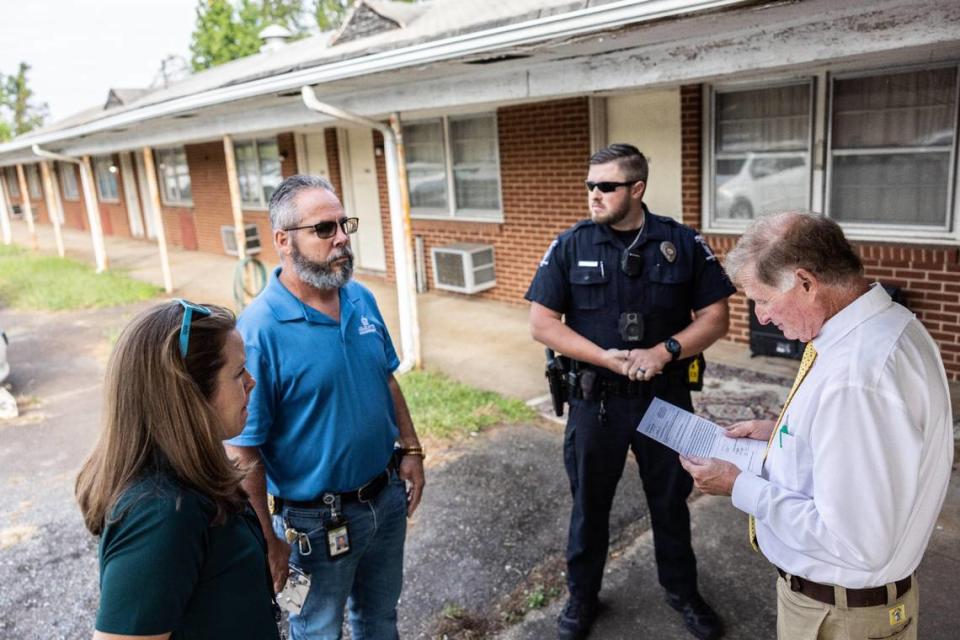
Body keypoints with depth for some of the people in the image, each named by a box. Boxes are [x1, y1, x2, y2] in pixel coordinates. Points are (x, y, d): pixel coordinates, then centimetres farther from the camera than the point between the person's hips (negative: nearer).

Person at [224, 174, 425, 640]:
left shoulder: (363, 299, -3)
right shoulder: (259, 330, -24)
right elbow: (243, 449, -20)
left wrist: (411, 449, 8)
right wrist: (267, 541, -16)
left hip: (387, 495, 6)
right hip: (320, 519, -5)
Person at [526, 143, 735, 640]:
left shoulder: (683, 243, -4)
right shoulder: (570, 246, -6)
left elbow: (715, 317, -3)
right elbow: (541, 324, -9)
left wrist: (665, 351, -20)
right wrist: (610, 359, -19)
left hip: (667, 398, 1)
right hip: (595, 400, 0)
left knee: (671, 501, 18)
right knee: (589, 503, 15)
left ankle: (682, 591, 42)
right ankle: (582, 595, 37)